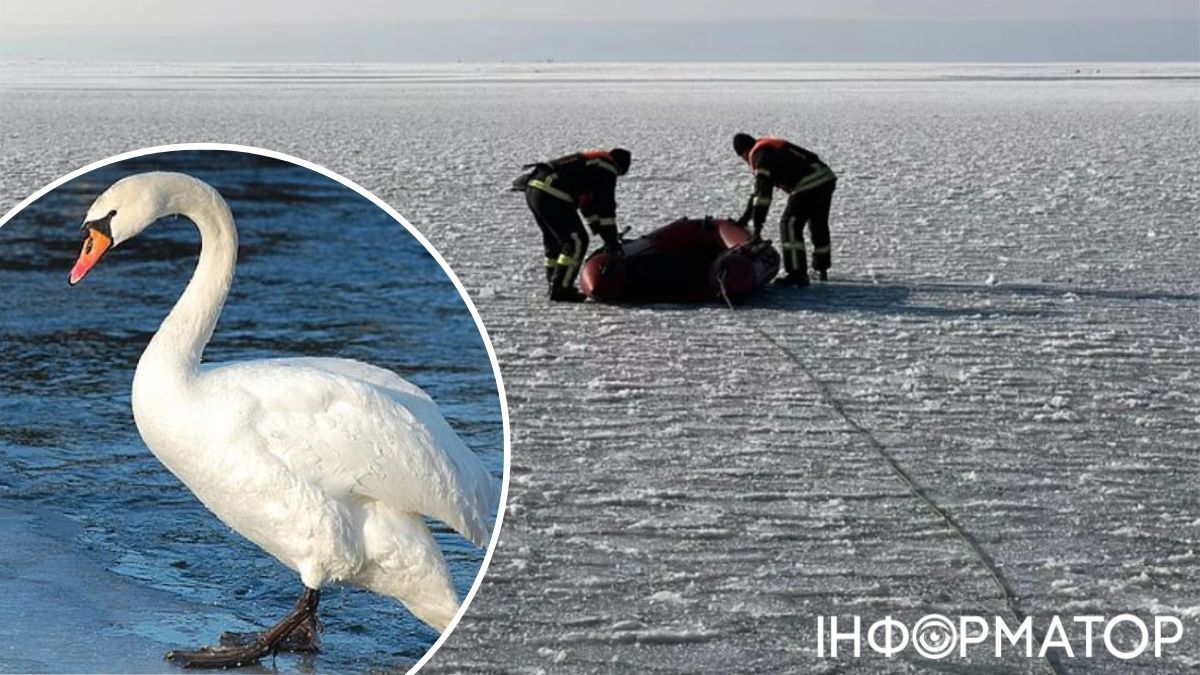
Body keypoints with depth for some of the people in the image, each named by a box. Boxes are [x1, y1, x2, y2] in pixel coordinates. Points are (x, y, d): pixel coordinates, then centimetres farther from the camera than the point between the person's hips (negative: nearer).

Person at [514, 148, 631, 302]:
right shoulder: (606, 169, 1)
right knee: (577, 242, -4)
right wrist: (612, 242, 1)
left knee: (555, 241, 23)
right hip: (551, 196, -10)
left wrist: (603, 232, 36)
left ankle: (555, 287, 29)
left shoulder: (592, 163, 30)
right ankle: (560, 290, -3)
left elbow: (587, 202, 36)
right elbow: (606, 207, -3)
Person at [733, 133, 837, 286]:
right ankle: (821, 269, 40)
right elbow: (759, 189, 30)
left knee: (789, 225, -8)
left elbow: (763, 191, -15)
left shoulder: (760, 154, -6)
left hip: (810, 184, -10)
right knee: (819, 225, 25)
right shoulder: (771, 148, 26)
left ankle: (798, 274, -14)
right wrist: (746, 217, 31)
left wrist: (757, 225, -16)